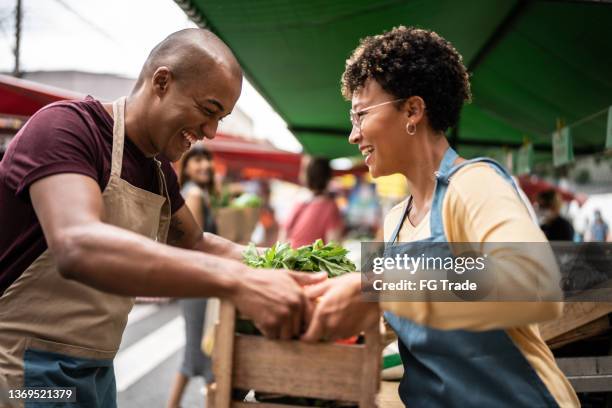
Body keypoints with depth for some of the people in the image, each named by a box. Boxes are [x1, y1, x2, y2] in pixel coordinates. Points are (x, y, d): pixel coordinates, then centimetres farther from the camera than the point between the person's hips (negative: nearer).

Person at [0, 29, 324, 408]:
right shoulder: (63, 126, -19)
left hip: (97, 371, 8)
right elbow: (77, 247, -36)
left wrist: (281, 262, 3)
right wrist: (235, 279, -43)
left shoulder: (159, 171, 6)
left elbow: (196, 244, 20)